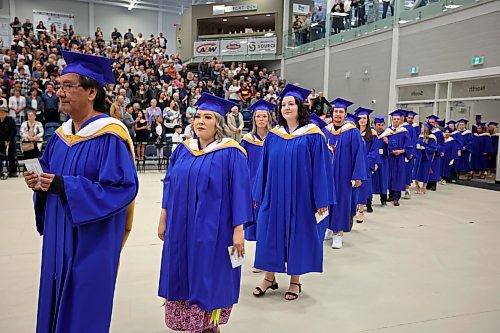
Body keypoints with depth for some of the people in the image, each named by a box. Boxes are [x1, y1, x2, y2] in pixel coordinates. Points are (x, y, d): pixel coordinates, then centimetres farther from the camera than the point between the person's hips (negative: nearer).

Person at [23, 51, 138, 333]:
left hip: (92, 241, -8)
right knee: (55, 307, 19)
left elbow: (123, 188, -24)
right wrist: (40, 183, -6)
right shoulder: (61, 135, 9)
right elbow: (50, 174, 19)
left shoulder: (110, 137, -17)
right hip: (59, 239, 8)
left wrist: (64, 186, -26)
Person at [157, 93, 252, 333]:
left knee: (208, 280, 4)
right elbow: (169, 186, 12)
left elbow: (240, 192, -11)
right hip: (181, 228, 5)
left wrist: (238, 230, -15)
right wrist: (163, 219, 11)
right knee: (183, 278, 13)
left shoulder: (230, 153, -9)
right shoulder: (183, 150, 7)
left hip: (213, 230, -5)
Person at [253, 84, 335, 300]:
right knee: (270, 234, 8)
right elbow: (264, 166, 9)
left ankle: (295, 281, 24)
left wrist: (322, 200, -11)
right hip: (274, 195, 4)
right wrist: (259, 194, 7)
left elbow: (321, 168, -8)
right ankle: (269, 277, 25)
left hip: (301, 197, -3)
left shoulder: (312, 135, -6)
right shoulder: (273, 135, 6)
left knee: (297, 235, 7)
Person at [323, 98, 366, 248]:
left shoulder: (352, 132, -7)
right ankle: (329, 228, 27)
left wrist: (358, 176, -14)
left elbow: (359, 154, -10)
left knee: (341, 200, 2)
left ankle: (338, 233, 12)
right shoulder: (326, 131, 6)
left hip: (343, 173, -4)